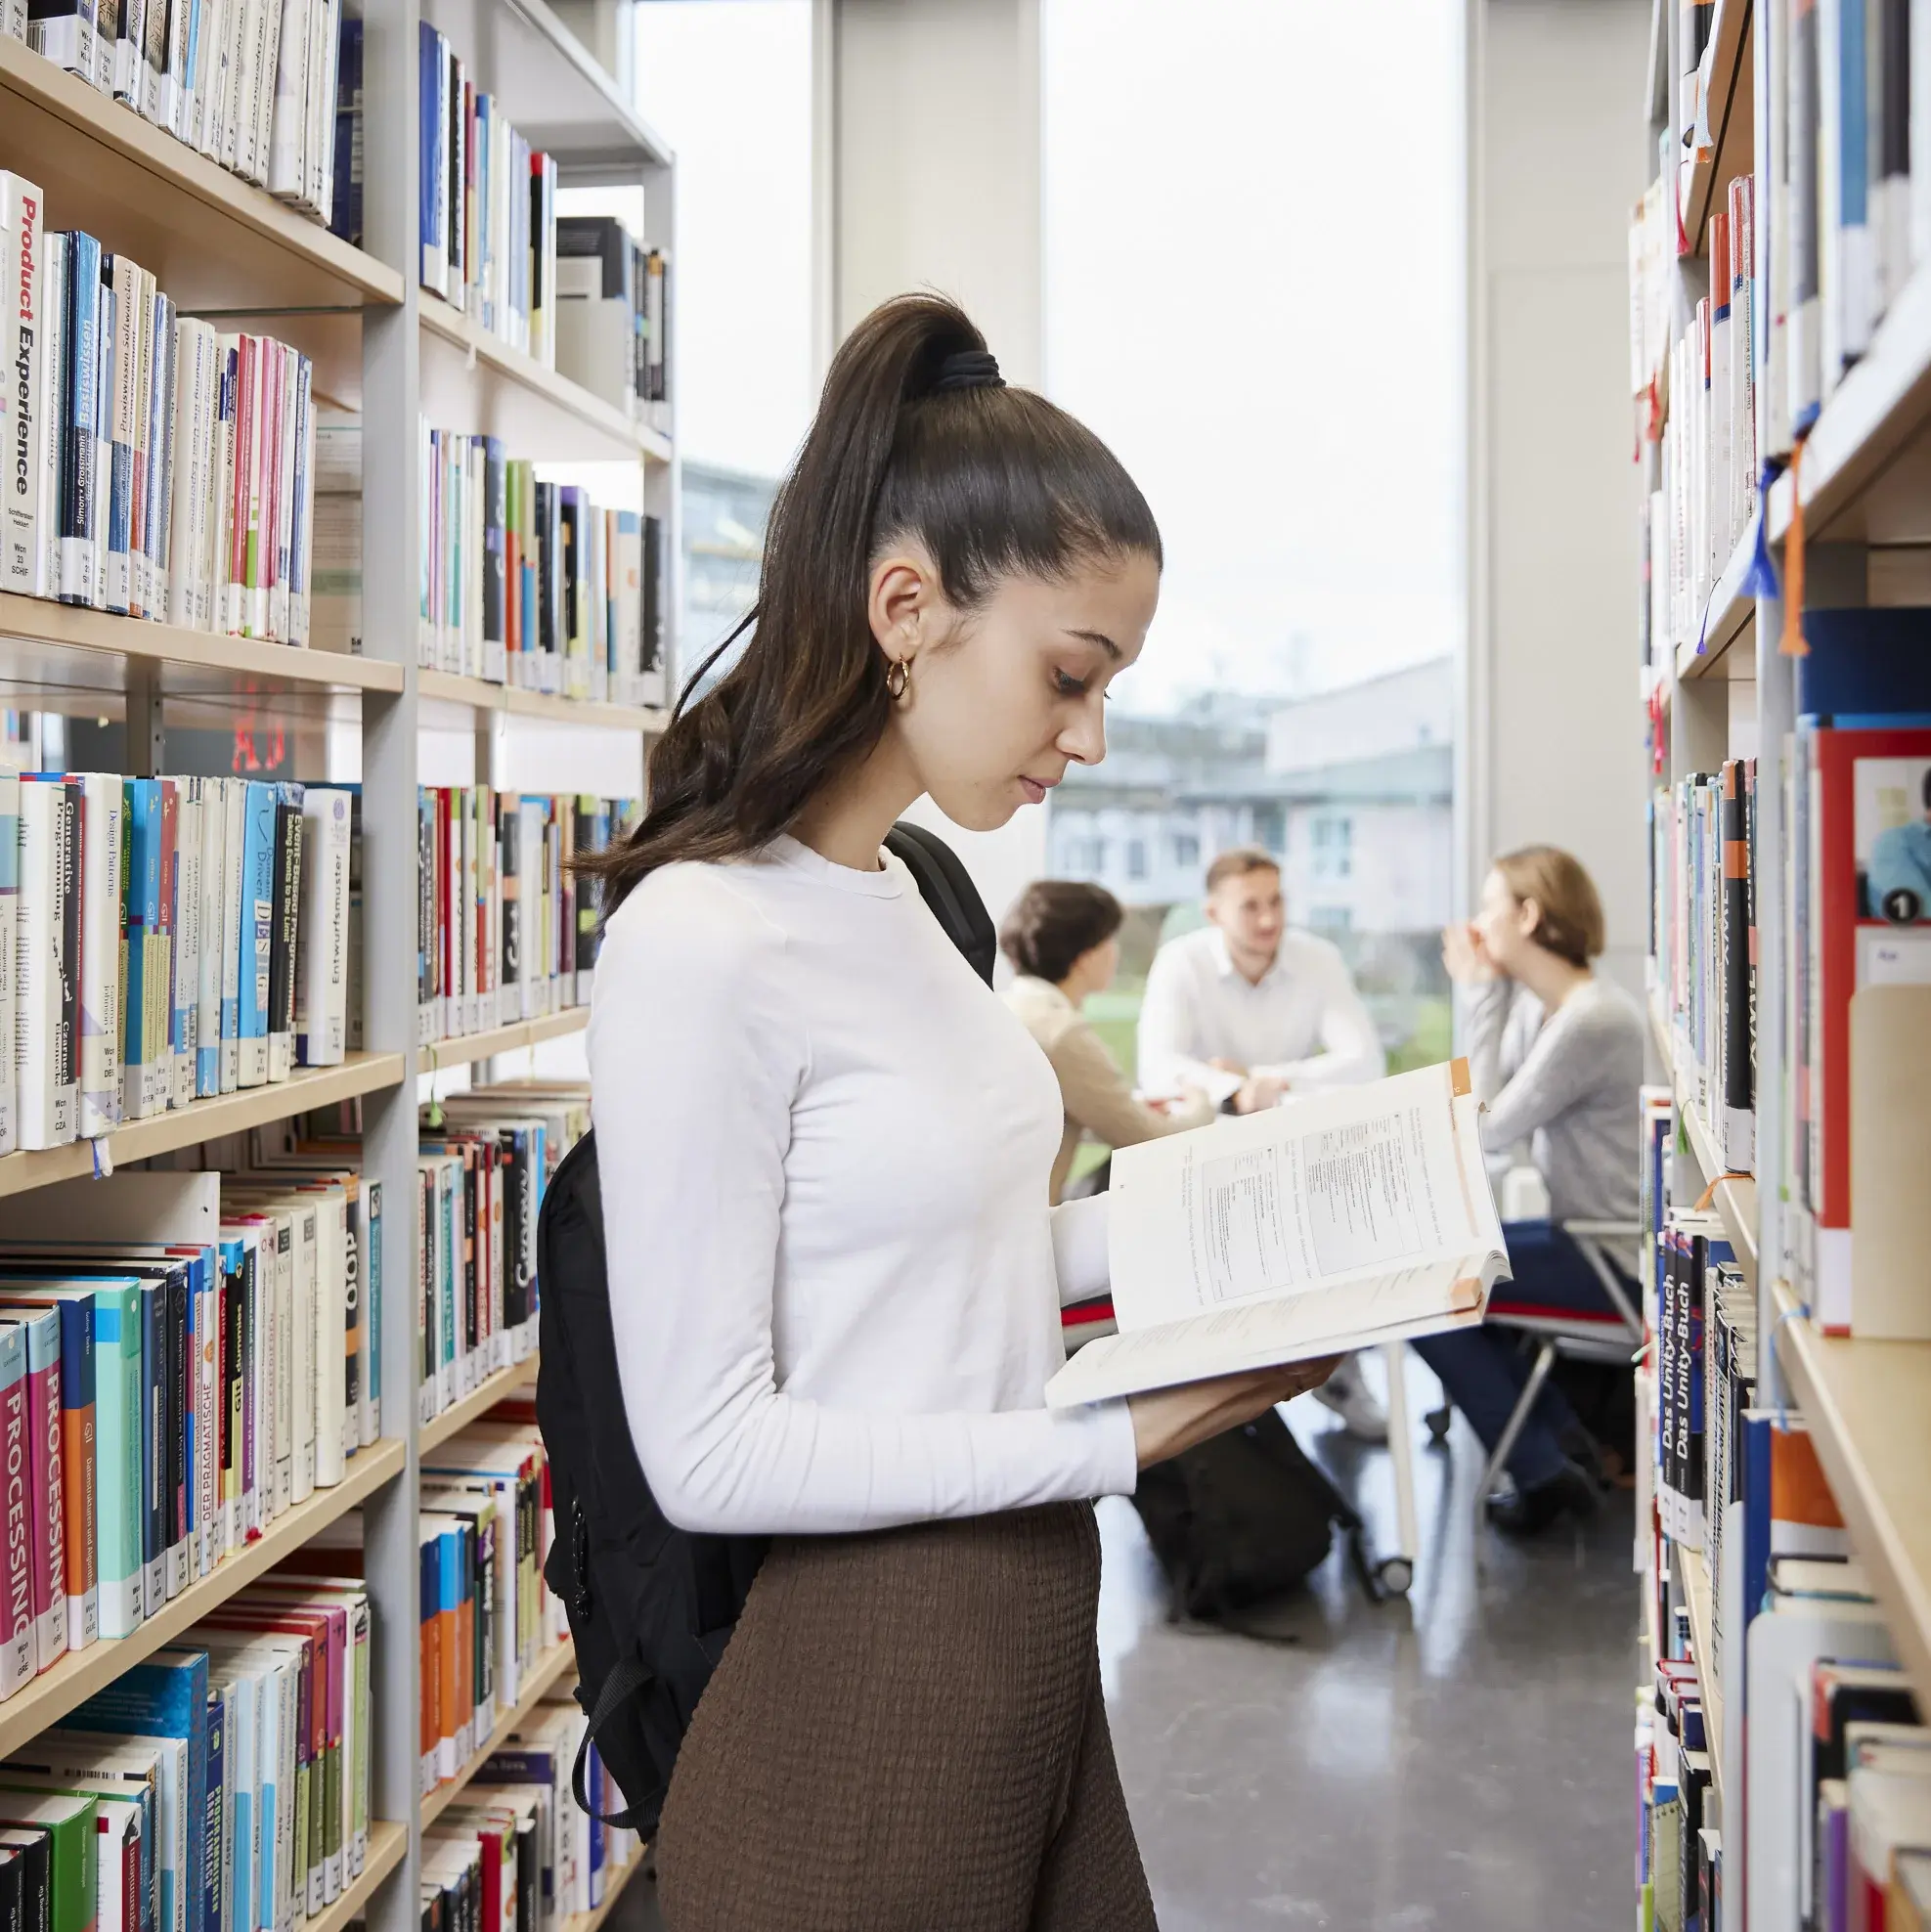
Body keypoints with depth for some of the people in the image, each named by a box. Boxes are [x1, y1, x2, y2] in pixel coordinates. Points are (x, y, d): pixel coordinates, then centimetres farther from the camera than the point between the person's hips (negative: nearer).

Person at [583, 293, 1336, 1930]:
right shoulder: (703, 943, -20)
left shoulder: (900, 898, 7)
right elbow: (708, 1453, -20)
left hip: (1034, 1643, 8)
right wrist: (1110, 1444, -19)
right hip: (863, 1701, -8)